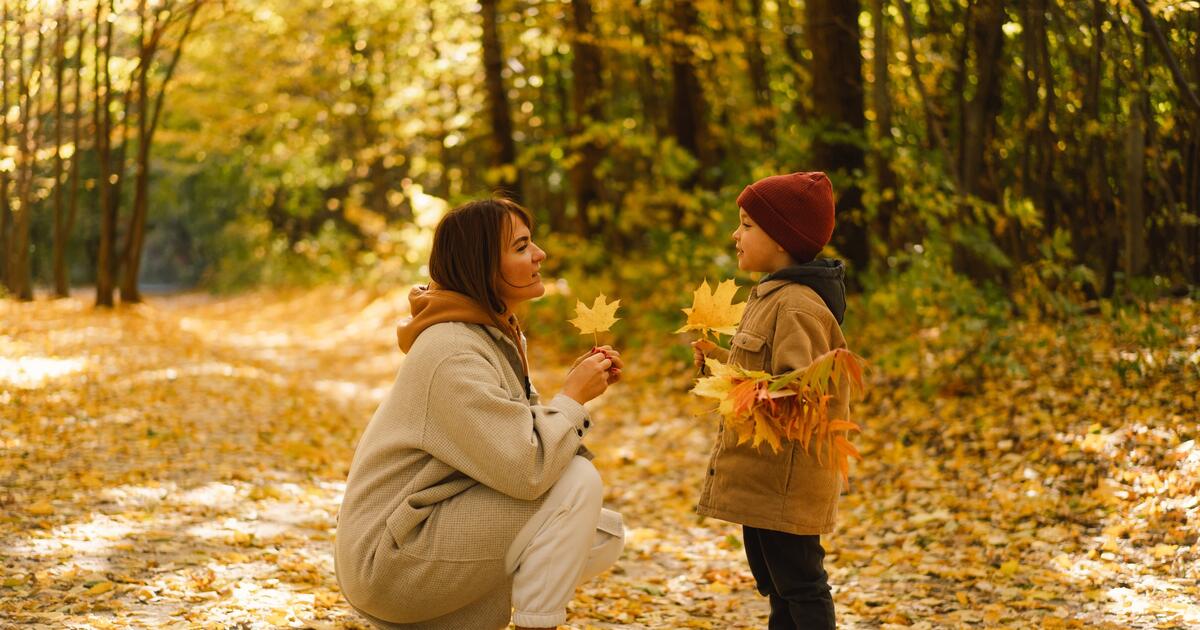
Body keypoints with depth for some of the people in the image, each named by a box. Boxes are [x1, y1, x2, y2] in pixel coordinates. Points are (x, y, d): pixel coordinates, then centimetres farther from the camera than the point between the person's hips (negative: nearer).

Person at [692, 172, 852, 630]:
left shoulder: (797, 306, -19)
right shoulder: (770, 296, 14)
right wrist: (721, 359, 15)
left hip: (786, 482, -11)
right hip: (760, 474, 11)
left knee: (798, 584, -2)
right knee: (773, 581, 19)